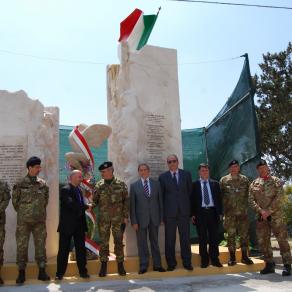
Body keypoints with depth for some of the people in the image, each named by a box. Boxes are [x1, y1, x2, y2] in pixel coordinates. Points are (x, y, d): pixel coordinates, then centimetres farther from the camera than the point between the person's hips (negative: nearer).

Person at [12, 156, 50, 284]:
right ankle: (21, 273, 12)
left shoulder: (43, 184, 4)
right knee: (21, 246, 1)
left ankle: (42, 271, 15)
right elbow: (15, 200, 4)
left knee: (41, 245, 6)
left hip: (40, 220, 3)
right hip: (24, 221, -2)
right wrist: (22, 212, 10)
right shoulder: (20, 184, -4)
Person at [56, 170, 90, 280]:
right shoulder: (65, 190, -12)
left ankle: (83, 271, 20)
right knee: (64, 250, 3)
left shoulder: (79, 190, 13)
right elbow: (71, 204, -25)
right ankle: (60, 273, 14)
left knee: (81, 249, 11)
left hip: (79, 225, 7)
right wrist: (86, 206, -18)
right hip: (67, 225, -7)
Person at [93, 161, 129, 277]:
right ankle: (103, 265, 16)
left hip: (118, 218, -1)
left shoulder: (121, 184, -1)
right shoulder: (98, 185, 2)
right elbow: (95, 200, 3)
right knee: (103, 242, 5)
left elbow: (126, 201, 0)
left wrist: (125, 216, -3)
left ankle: (120, 265, 19)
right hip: (103, 219, 1)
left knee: (119, 242, 7)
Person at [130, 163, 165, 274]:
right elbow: (132, 205, -1)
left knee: (155, 242, 10)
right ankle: (143, 266, 15)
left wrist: (161, 217, 3)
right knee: (142, 243, 5)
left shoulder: (156, 184, 6)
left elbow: (160, 201, 6)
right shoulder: (134, 186, 1)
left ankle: (157, 265, 19)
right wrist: (134, 221, -7)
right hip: (141, 219, -1)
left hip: (154, 218, 2)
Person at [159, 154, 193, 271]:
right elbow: (161, 195, 4)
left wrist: (188, 206, 5)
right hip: (169, 212, -1)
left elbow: (190, 191, 10)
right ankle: (171, 263, 15)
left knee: (185, 238, 5)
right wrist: (162, 212, 0)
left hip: (184, 211, 1)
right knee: (170, 239, 4)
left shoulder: (186, 174, 7)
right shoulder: (163, 177, 4)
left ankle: (187, 262, 15)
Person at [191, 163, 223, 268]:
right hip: (200, 212, -2)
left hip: (213, 212, 2)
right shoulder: (194, 184, 2)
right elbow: (192, 200, 1)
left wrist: (220, 213, 3)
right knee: (202, 238, 4)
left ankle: (214, 259, 16)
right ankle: (204, 260, 14)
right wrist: (193, 214, -6)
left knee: (214, 237, 6)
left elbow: (219, 198, 10)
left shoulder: (215, 183, 10)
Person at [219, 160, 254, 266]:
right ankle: (232, 257, 11)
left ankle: (244, 256, 16)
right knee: (231, 234, 3)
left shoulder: (245, 179, 7)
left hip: (243, 212, 2)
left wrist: (246, 206, 2)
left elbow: (248, 194, 10)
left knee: (244, 234, 5)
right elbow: (220, 196, 2)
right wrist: (222, 210, -1)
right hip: (229, 213, -2)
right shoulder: (223, 180, 2)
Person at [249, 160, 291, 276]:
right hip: (261, 217, 4)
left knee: (282, 239, -3)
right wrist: (260, 211, -13)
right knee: (263, 241, 6)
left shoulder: (276, 181, 2)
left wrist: (268, 211, -16)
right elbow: (251, 200, 2)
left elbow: (279, 197, -9)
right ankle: (269, 264, 17)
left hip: (275, 215, -4)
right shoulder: (254, 184, 10)